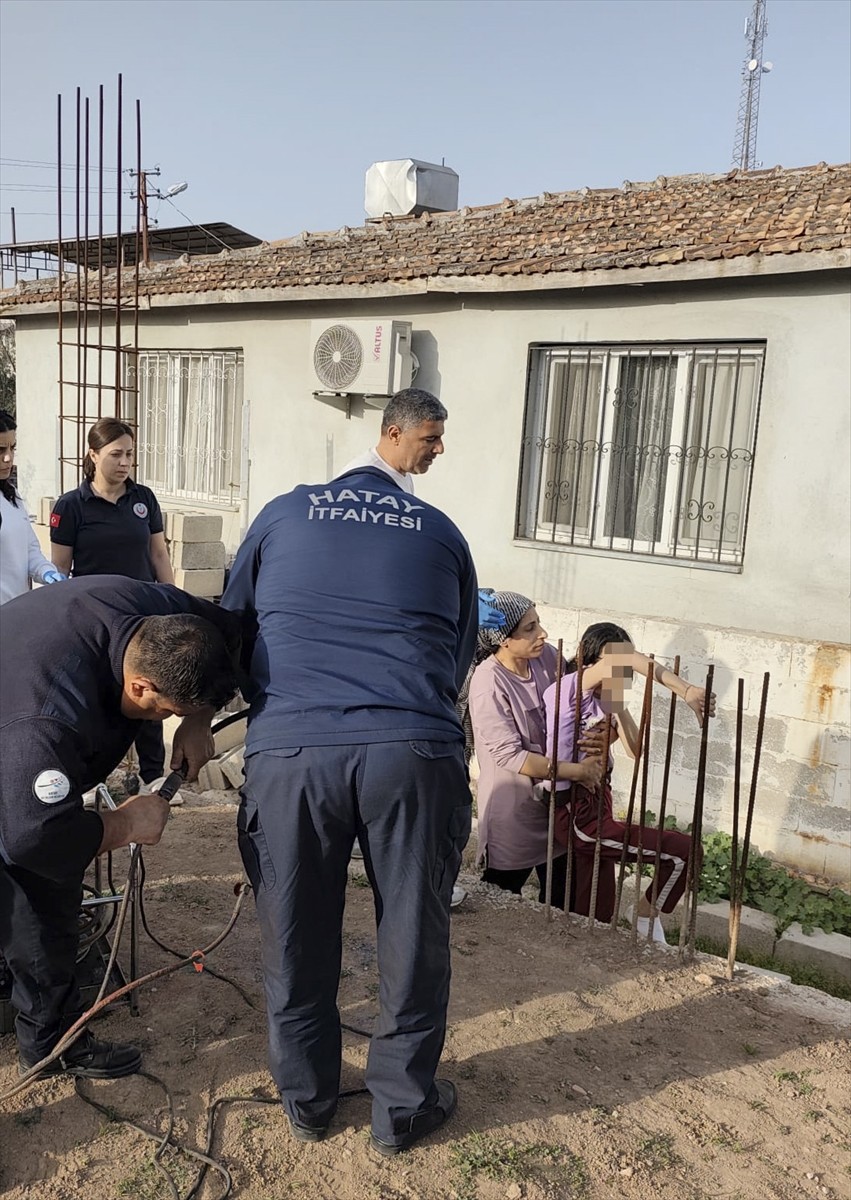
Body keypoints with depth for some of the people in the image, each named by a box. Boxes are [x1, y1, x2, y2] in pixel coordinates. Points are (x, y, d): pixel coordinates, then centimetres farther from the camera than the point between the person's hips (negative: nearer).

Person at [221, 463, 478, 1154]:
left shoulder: (283, 514, 19)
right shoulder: (441, 531, 19)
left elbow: (232, 632, 26)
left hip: (286, 751, 1)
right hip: (414, 752, 0)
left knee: (297, 940, 18)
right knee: (414, 939, 17)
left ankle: (307, 1103, 38)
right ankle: (402, 1110, 35)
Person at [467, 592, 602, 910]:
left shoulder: (546, 657, -6)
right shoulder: (489, 682, -23)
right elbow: (510, 756, -24)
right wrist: (577, 771, -22)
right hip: (512, 808, -6)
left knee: (560, 899, 18)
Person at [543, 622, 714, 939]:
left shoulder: (603, 702, 11)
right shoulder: (570, 688, -16)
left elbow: (635, 750, 7)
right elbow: (623, 657, -34)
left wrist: (617, 705, -2)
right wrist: (686, 690, -40)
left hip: (596, 809, 9)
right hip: (580, 817, -9)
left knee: (598, 916, 15)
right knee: (684, 851, -7)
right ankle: (647, 913, 13)